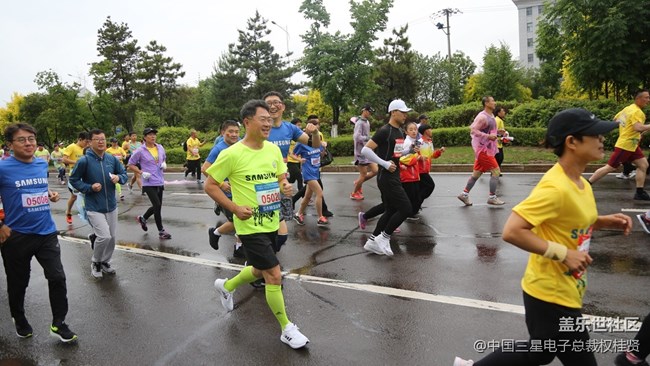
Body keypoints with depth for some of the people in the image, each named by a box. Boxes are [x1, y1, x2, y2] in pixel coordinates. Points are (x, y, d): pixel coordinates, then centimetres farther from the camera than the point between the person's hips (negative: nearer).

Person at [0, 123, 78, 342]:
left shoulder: (43, 164, 3)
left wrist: (51, 194, 1)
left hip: (47, 232, 4)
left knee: (57, 277, 1)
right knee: (18, 283, 14)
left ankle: (58, 324, 17)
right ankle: (19, 320, 40)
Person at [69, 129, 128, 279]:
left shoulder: (112, 159, 0)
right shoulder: (84, 160, -12)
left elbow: (124, 174, 9)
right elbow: (73, 180, -4)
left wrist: (118, 178, -13)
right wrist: (89, 188, -18)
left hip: (111, 206, 5)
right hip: (94, 207, -5)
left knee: (112, 237, 13)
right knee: (104, 236, -15)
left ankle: (105, 262, 37)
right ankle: (95, 262, 14)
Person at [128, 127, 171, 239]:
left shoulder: (160, 147, 6)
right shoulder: (140, 151, -8)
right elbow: (131, 165, -1)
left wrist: (164, 164, 1)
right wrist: (142, 173, -14)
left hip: (160, 182, 6)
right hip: (149, 183, -6)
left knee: (157, 206, 14)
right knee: (157, 206, -10)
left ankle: (143, 218, 41)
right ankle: (161, 231, 2)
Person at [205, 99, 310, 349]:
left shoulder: (273, 149, 1)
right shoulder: (232, 154, -17)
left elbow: (282, 178, 12)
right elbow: (210, 185, -9)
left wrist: (286, 187, -11)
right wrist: (235, 207, -18)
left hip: (271, 223, 7)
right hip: (250, 226, -7)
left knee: (260, 270, 23)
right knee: (275, 276, -7)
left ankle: (226, 286, 52)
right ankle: (287, 329, 12)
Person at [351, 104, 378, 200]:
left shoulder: (367, 122, 12)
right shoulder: (359, 123, -15)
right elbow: (357, 137, -27)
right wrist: (369, 138, -19)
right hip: (361, 153, -8)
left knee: (375, 171, 6)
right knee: (363, 175, 1)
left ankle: (358, 182, 25)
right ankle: (354, 193, 20)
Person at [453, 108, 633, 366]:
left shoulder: (580, 183, 4)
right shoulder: (555, 187, -25)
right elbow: (511, 232, -29)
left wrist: (604, 221, 4)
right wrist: (563, 253, -26)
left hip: (565, 291, 9)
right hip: (552, 295, -9)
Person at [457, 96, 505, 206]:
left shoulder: (491, 116, 14)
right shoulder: (482, 116, -16)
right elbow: (473, 130, -22)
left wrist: (496, 133, 11)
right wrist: (488, 136, -27)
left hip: (486, 149, 10)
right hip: (483, 149, -10)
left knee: (476, 173, 12)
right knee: (496, 171, -6)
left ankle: (464, 194, 19)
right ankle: (492, 197, 2)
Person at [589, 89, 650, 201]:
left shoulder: (628, 108, 9)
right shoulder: (637, 112, -18)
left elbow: (615, 119, 21)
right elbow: (638, 128, -33)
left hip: (632, 145, 10)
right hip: (625, 146, -10)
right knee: (609, 168, -6)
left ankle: (640, 192, 10)